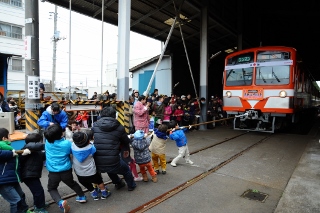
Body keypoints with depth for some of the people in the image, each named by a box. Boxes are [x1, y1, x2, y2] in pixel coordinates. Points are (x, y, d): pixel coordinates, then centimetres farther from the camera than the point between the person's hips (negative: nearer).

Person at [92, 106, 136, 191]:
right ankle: (131, 186, 52)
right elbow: (126, 141, 12)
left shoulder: (95, 125, 2)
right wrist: (126, 150, 36)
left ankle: (118, 184, 59)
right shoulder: (119, 127, -4)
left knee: (110, 170, 39)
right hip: (113, 162, -3)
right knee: (126, 170, 31)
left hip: (97, 163, 4)